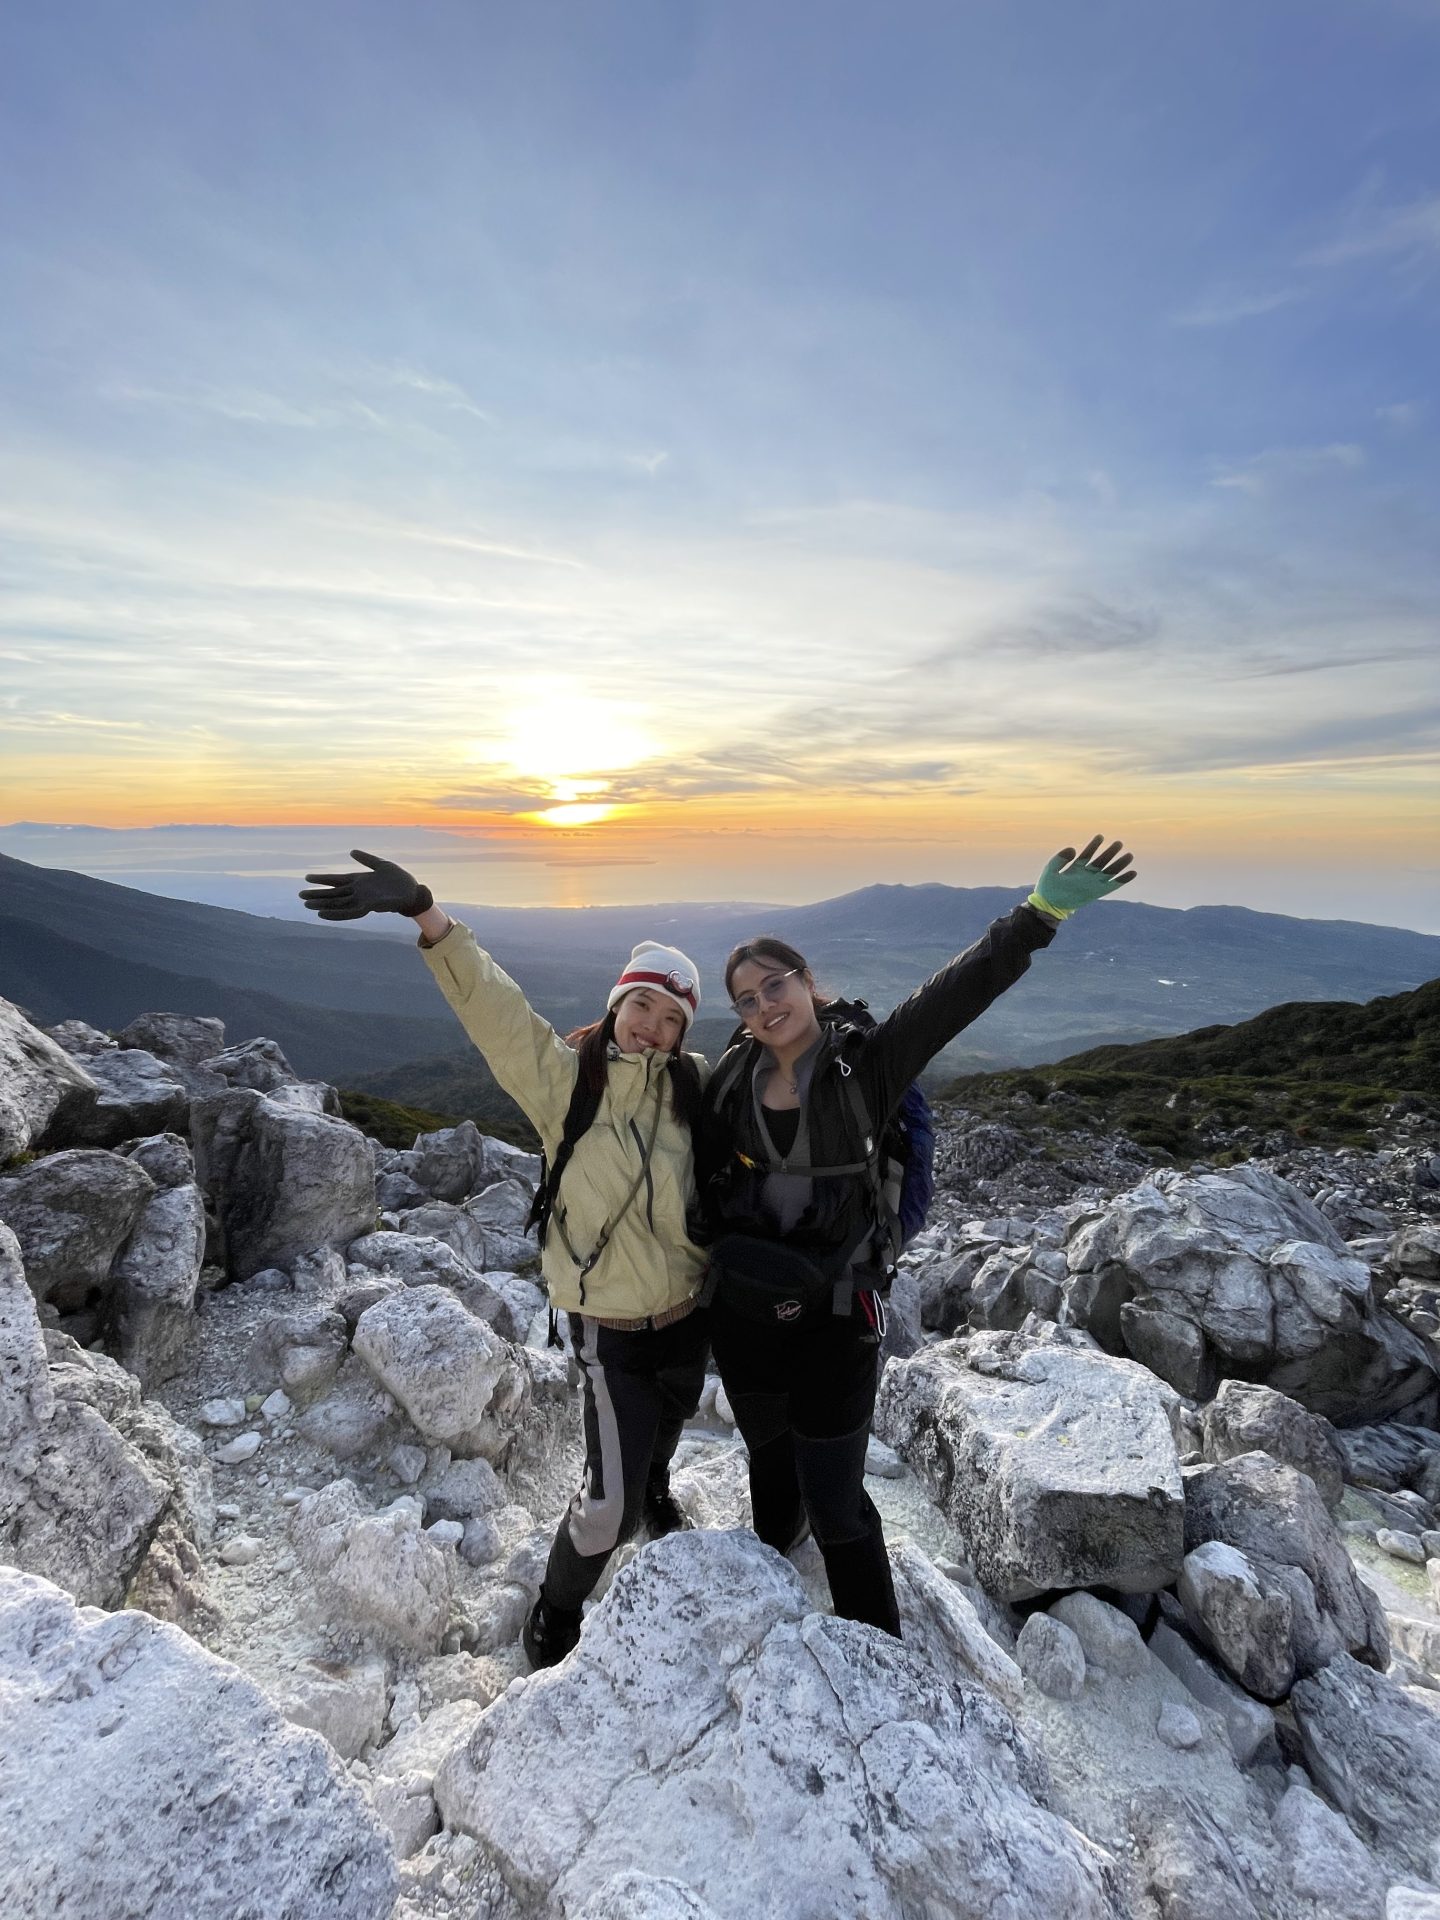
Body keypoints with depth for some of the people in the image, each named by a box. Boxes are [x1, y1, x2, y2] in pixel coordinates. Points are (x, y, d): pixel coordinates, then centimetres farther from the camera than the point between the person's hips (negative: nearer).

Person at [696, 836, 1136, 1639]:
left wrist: (1043, 913, -37)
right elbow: (705, 1179, 8)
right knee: (771, 1457, 28)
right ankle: (769, 1570, 59)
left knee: (836, 1502, 4)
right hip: (742, 1309, 4)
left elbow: (957, 993, -28)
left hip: (835, 1312, -4)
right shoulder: (732, 1078, -5)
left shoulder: (863, 1063, -15)